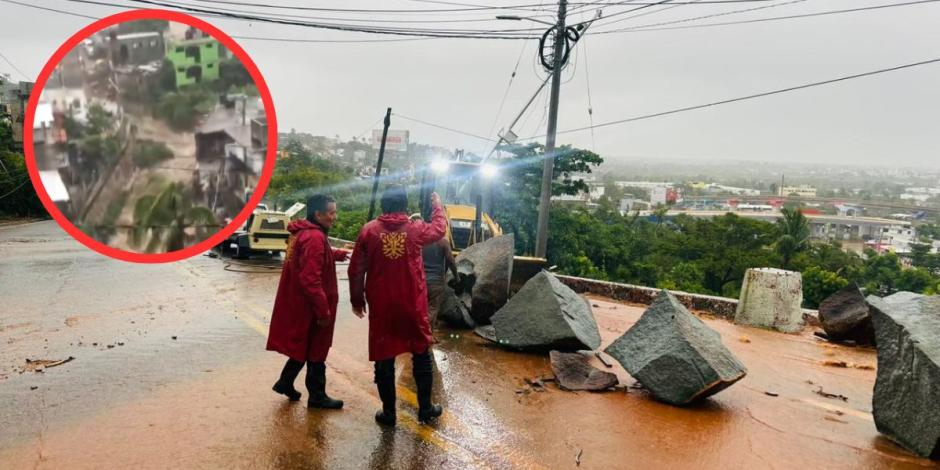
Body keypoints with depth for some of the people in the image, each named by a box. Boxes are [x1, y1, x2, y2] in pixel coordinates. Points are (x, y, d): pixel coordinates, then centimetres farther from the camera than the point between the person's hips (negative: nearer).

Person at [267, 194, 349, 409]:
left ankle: (285, 382, 31)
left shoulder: (302, 232, 8)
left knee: (305, 347, 22)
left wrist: (336, 254, 17)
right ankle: (317, 396, 17)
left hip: (298, 303, 10)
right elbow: (311, 279, -28)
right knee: (315, 350, 4)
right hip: (309, 306, -9)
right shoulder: (315, 238, -24)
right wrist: (324, 310, -24)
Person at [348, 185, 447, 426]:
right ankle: (425, 408, 22)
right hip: (413, 305, 0)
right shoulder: (416, 229, -4)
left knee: (384, 358, 10)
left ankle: (388, 412, 18)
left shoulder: (369, 230, -5)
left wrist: (357, 299, 12)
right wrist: (438, 207, 36)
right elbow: (439, 229, 18)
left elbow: (356, 270, -1)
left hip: (380, 307, 0)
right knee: (421, 355, 15)